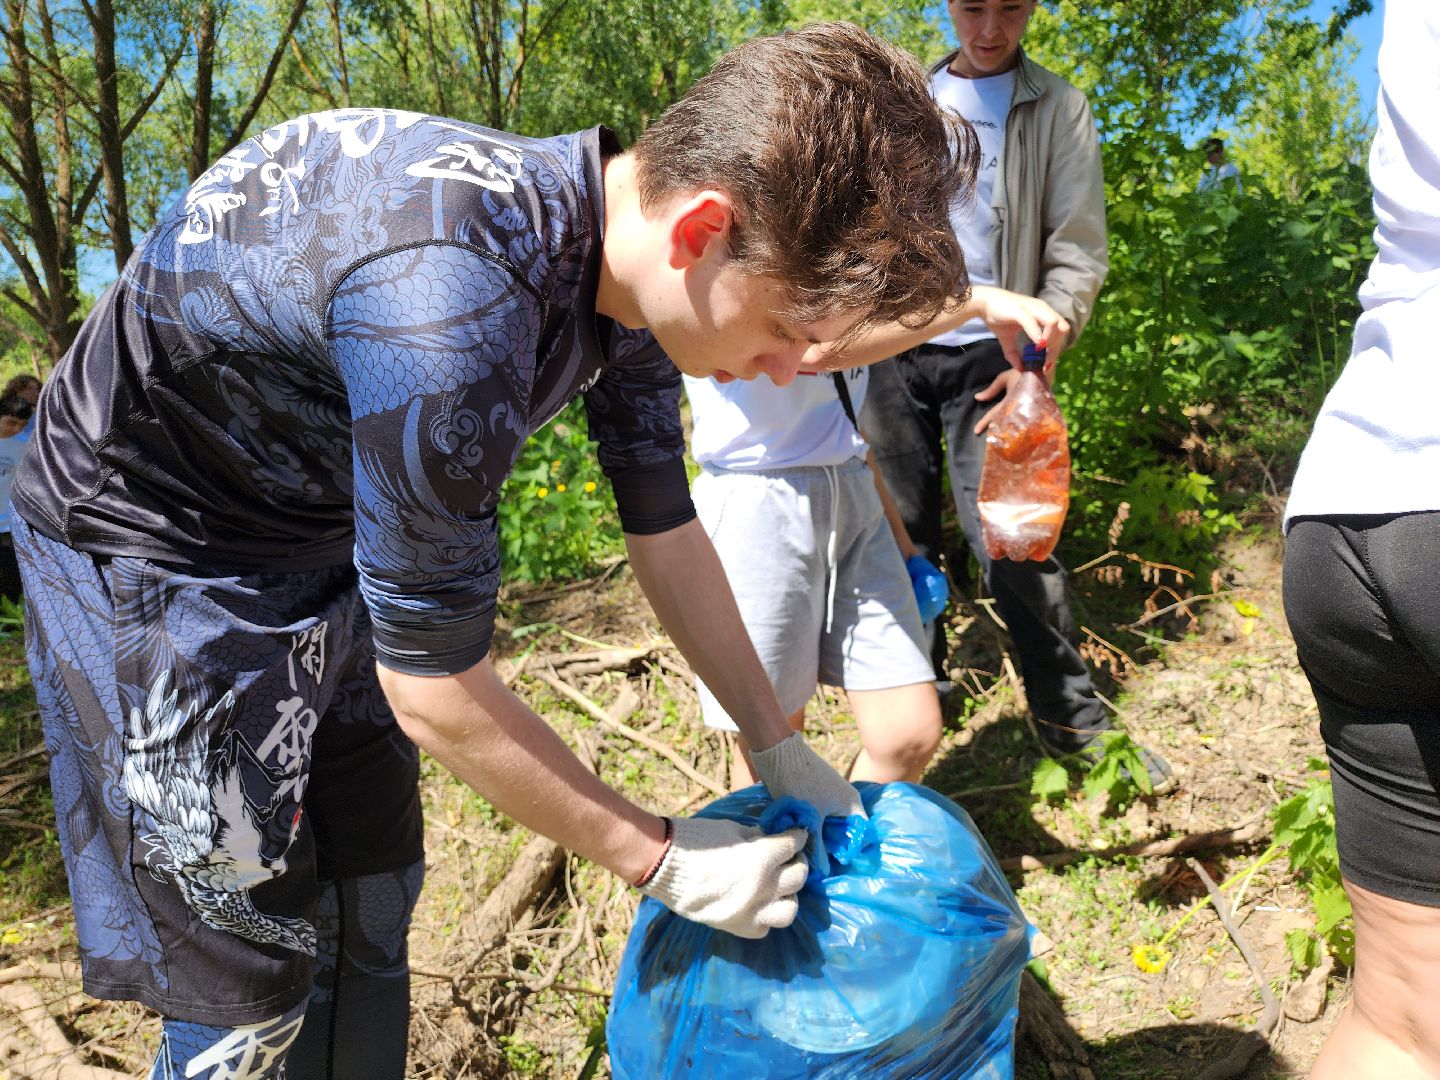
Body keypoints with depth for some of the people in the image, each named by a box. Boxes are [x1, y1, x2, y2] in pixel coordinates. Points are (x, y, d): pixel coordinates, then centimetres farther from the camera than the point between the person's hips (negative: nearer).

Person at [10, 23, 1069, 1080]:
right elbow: (436, 692, -29)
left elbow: (667, 529, 0)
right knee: (257, 988, 0)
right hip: (154, 547, -7)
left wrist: (781, 750, 3)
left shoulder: (623, 253, -11)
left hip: (321, 546, 7)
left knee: (373, 907, 13)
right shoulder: (454, 303, -38)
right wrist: (660, 857, -16)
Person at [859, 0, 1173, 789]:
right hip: (891, 346, 3)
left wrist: (1041, 355, -13)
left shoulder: (1058, 110, 6)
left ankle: (1072, 717, 3)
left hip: (987, 355, -3)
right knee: (902, 530, 6)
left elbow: (1079, 250, 0)